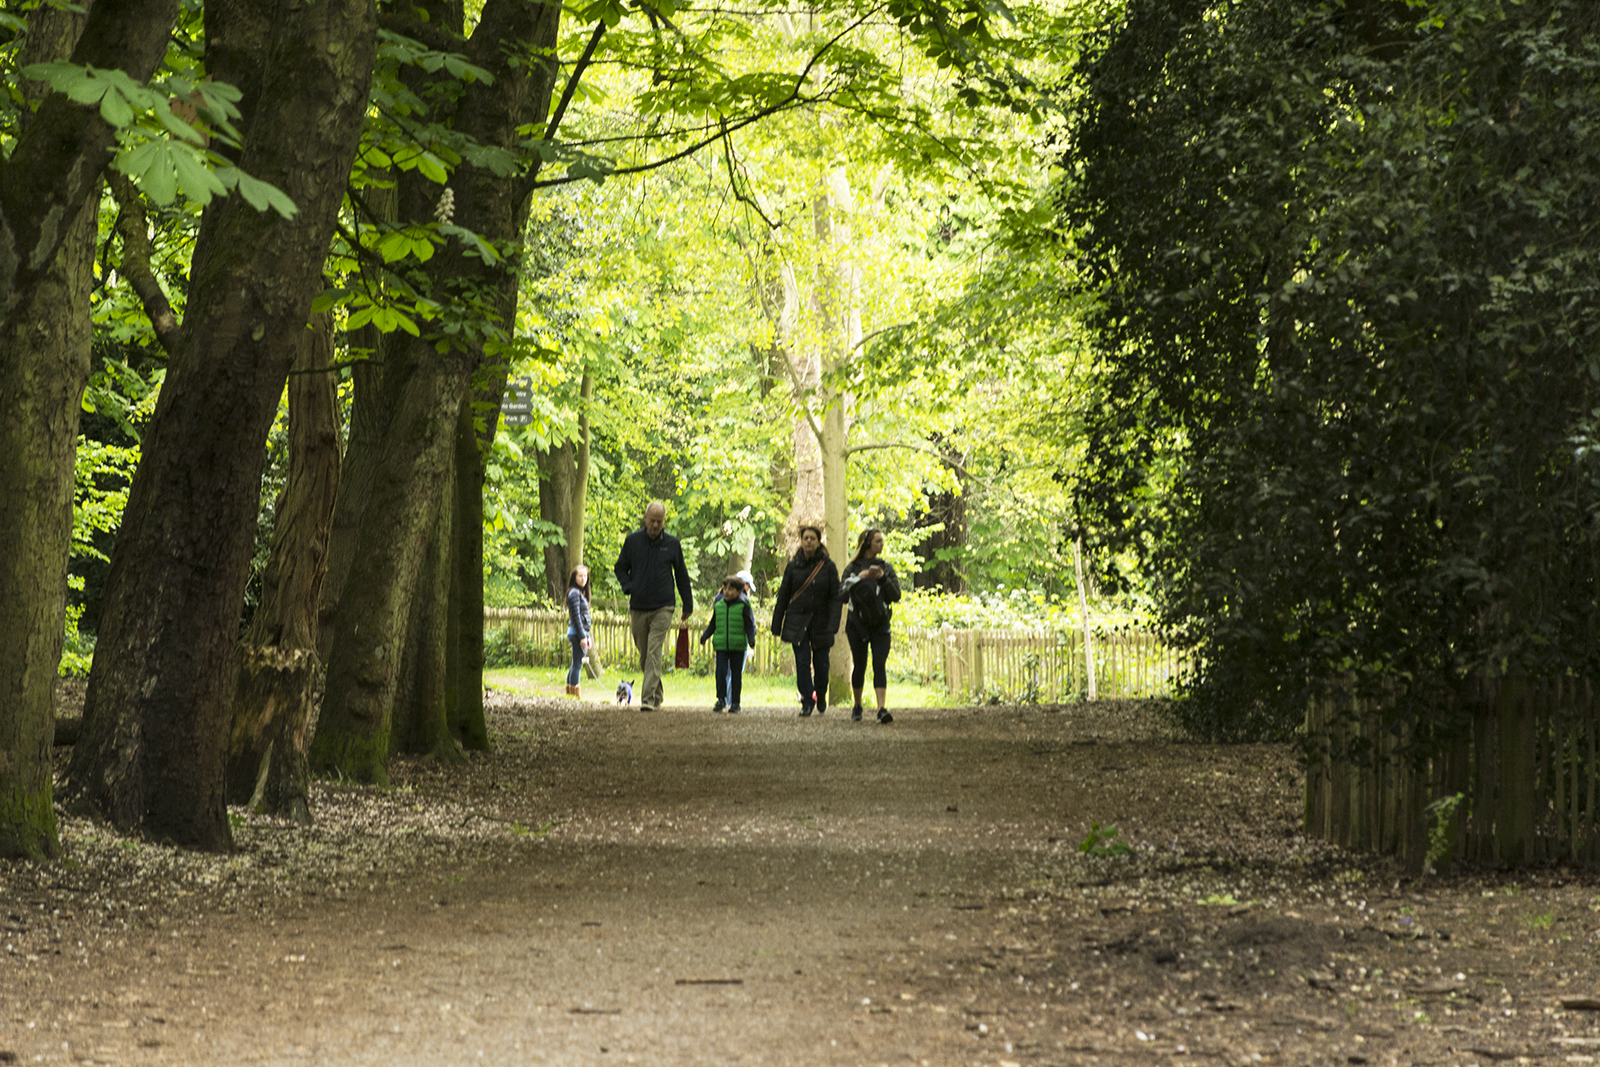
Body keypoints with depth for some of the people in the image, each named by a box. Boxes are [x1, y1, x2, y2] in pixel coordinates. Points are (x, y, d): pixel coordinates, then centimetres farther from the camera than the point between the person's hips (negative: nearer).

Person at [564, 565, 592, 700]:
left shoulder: (581, 593, 19)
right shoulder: (574, 593, -10)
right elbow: (576, 616, -16)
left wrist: (588, 636, 20)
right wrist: (582, 636, -18)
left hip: (581, 632, 10)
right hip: (577, 632, -10)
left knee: (576, 664, 12)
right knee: (577, 664, -8)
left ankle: (569, 693, 16)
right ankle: (575, 694, -7)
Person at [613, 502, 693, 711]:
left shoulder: (672, 544, 1)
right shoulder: (632, 541, 4)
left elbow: (681, 575, 11)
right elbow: (621, 567, 14)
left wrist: (688, 604, 13)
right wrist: (629, 588, -5)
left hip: (662, 608, -3)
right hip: (638, 608, 3)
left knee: (654, 653, -14)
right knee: (644, 655, 9)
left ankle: (648, 699, -19)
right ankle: (657, 695, 27)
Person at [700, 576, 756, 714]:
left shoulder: (743, 606, -1)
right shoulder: (718, 605, 8)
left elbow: (749, 625, 0)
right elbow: (713, 624, 17)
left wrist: (751, 639, -12)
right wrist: (705, 636, 8)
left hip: (738, 646, -2)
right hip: (721, 645, 2)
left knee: (736, 674, 4)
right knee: (721, 671, -8)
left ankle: (735, 702, 11)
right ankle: (721, 699, 1)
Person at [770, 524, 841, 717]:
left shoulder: (828, 566, -1)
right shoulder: (793, 566, 4)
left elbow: (835, 597, -3)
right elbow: (783, 597, 8)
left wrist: (833, 625, -14)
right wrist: (776, 626, 7)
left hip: (820, 621, -1)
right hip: (798, 621, 1)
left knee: (821, 663, 4)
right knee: (802, 661, -9)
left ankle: (821, 697, 29)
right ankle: (807, 702, -3)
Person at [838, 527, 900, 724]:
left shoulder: (886, 567, 8)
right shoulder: (853, 568, 4)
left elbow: (896, 595, 1)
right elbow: (842, 596, -6)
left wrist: (883, 577, -13)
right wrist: (858, 579, -18)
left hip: (880, 625, 0)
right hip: (857, 624, 0)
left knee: (879, 665, -12)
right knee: (860, 665, 4)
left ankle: (882, 709, -22)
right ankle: (857, 706, 23)